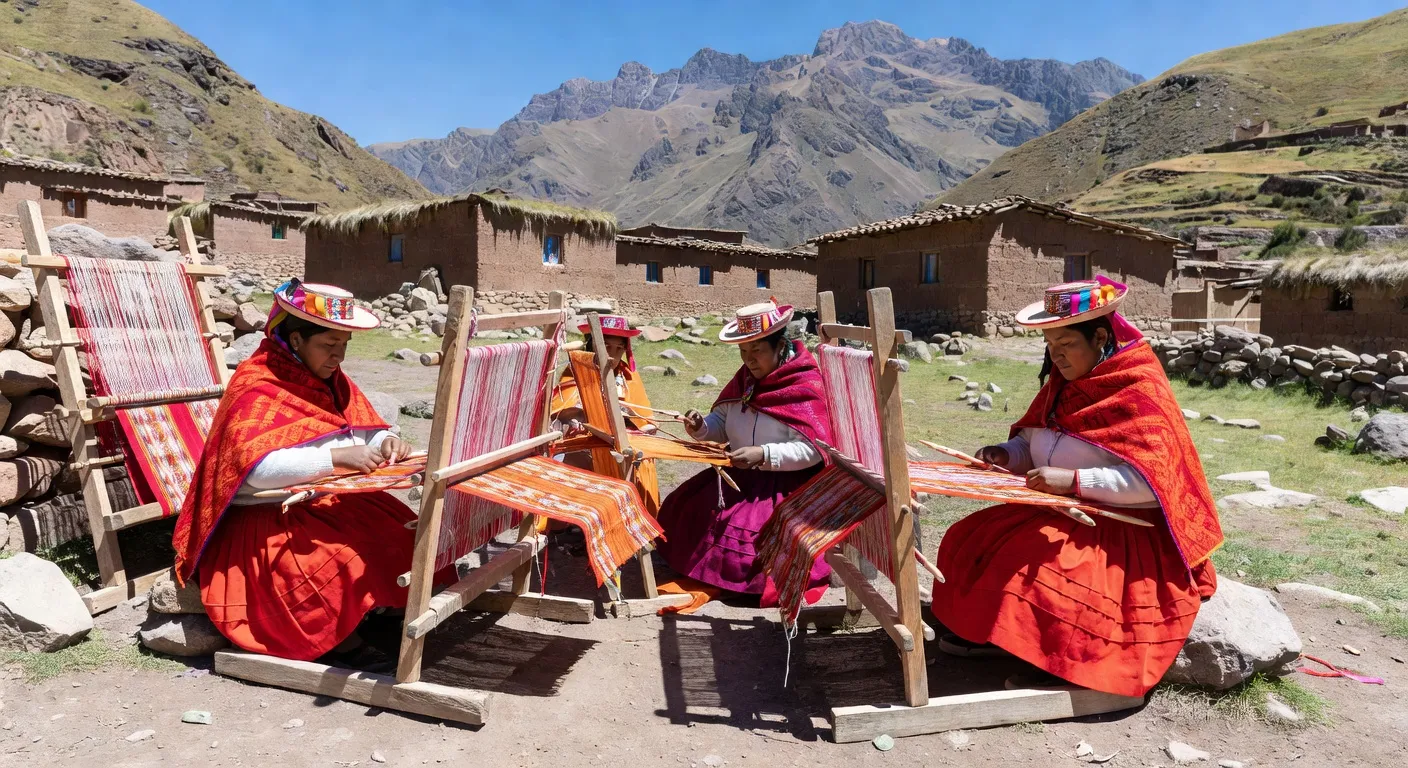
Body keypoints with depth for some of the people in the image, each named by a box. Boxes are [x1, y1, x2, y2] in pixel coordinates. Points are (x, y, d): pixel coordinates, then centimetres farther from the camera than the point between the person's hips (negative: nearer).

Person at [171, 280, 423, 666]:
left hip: (319, 502, 8)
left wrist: (384, 441, -13)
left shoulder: (329, 379, 6)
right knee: (341, 555, -29)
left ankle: (367, 612, 0)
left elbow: (364, 431, 11)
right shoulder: (256, 389, -17)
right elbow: (257, 467, -30)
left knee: (393, 530, -12)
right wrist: (336, 456, -36)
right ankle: (339, 637, -7)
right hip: (264, 517, -8)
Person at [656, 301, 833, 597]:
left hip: (785, 484, -8)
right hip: (739, 475, 8)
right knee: (684, 511, 0)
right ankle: (697, 567, 21)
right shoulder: (746, 378, 7)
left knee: (742, 534, -25)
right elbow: (722, 425, 11)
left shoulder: (806, 387, -17)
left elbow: (813, 450, -23)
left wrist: (764, 455, -33)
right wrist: (702, 428, -12)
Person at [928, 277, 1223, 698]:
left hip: (1122, 528, -8)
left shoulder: (1141, 392, -16)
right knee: (972, 540, -6)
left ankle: (1054, 659, -6)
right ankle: (990, 633, 5)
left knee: (1040, 561, -30)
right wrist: (1006, 454, -8)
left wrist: (1074, 480, -31)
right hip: (1062, 512, 8)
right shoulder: (1063, 383, 6)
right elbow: (1034, 442, 14)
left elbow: (1150, 480, -24)